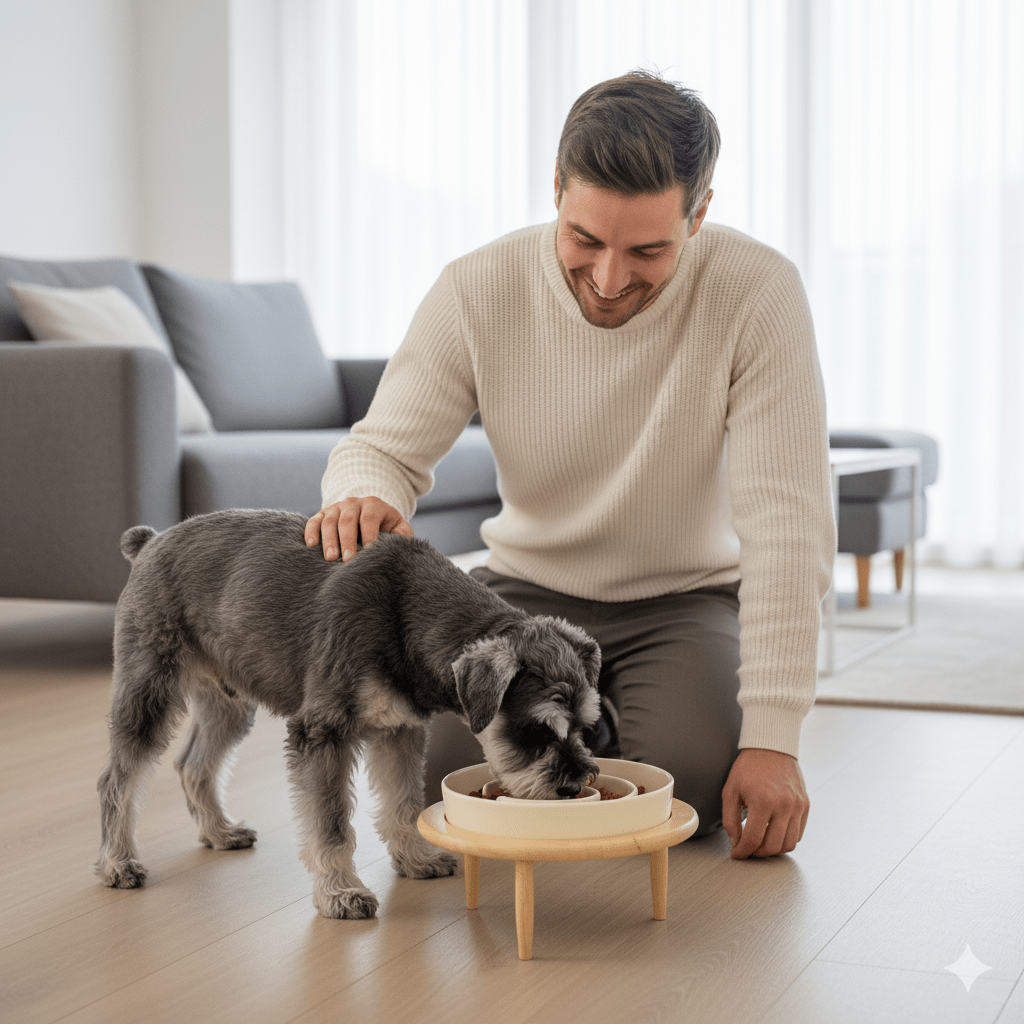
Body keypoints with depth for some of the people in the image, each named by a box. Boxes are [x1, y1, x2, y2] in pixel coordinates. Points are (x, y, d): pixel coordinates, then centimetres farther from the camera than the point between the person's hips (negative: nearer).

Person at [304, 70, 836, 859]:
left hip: (687, 596, -1)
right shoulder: (478, 291, -16)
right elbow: (384, 447, -8)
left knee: (691, 778, -27)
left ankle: (598, 730, 10)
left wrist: (772, 736, -28)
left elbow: (787, 523, -24)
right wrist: (364, 496, -36)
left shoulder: (757, 292, -22)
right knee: (443, 767, -21)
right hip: (528, 588, 2)